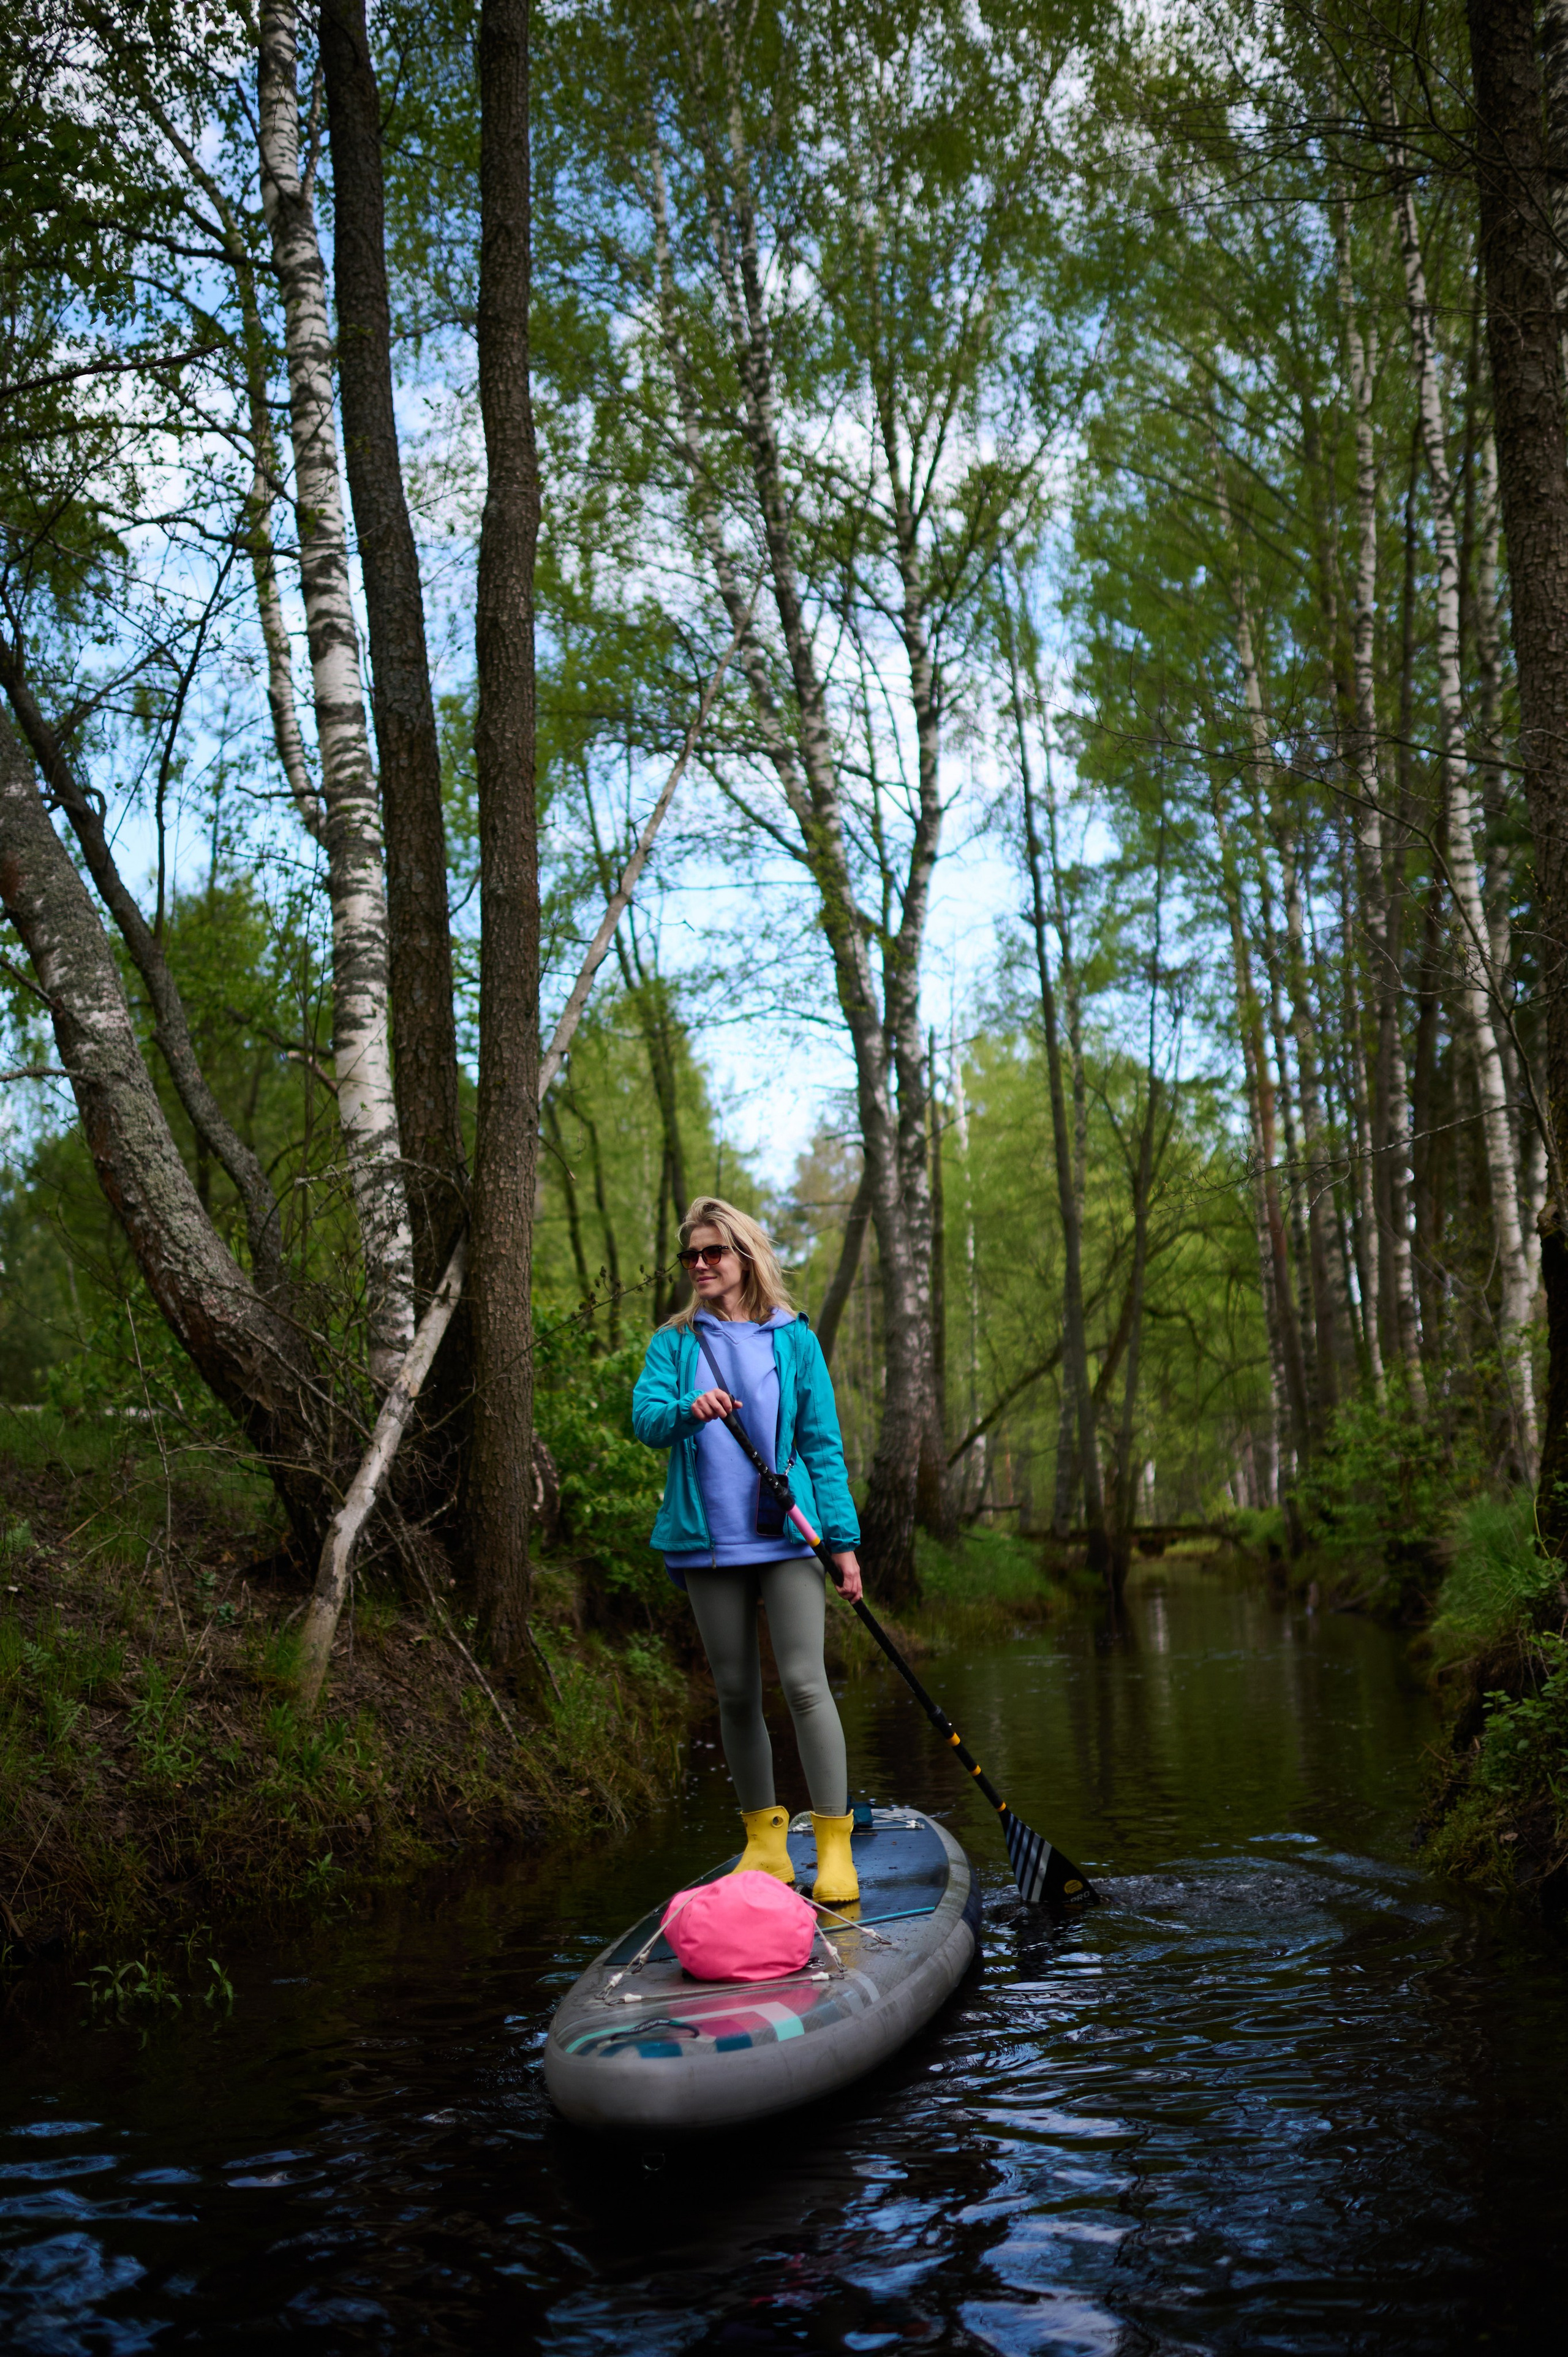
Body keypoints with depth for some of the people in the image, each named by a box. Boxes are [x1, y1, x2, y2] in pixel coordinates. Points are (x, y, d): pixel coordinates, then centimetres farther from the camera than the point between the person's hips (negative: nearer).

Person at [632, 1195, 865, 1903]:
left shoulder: (793, 1340, 6)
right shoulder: (674, 1343, 10)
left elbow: (823, 1444, 5)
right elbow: (645, 1418, -6)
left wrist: (843, 1539, -2)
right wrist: (688, 1410, -28)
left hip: (787, 1534, -2)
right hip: (709, 1541, 2)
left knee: (804, 1682, -11)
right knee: (736, 1692, 8)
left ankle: (834, 1845, -6)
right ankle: (764, 1842, 19)